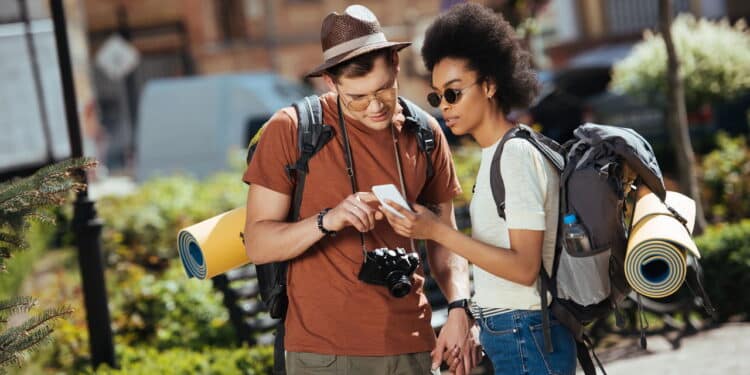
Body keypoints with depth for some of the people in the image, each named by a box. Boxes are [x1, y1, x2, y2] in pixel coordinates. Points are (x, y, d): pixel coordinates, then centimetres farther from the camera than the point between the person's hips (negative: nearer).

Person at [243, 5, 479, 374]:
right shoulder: (290, 130, -6)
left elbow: (443, 239, 12)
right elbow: (256, 244, -7)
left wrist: (459, 309, -4)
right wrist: (326, 221, -23)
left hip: (410, 345, 3)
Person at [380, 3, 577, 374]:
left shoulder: (517, 155, -14)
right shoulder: (497, 154, 13)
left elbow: (524, 268, -20)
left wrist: (438, 231, -23)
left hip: (525, 341, -9)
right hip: (507, 335, 9)